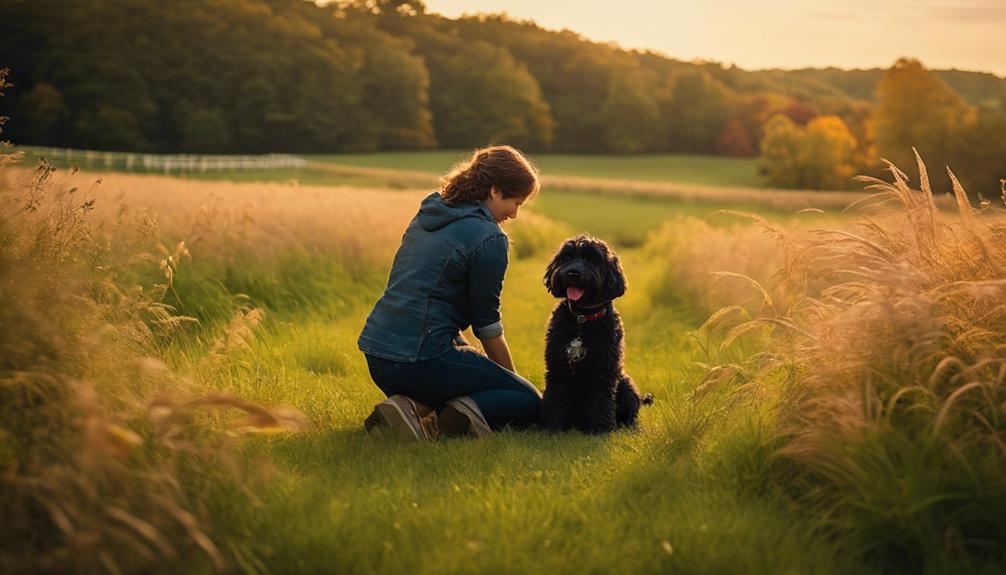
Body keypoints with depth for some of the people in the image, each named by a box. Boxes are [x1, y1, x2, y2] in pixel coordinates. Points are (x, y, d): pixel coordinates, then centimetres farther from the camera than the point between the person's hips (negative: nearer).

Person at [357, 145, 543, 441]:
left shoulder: (427, 217, 15)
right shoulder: (488, 238, -9)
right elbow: (487, 324, -3)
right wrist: (511, 378, 14)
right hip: (422, 359, -8)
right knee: (529, 402, 6)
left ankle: (416, 406, 4)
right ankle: (468, 412, -18)